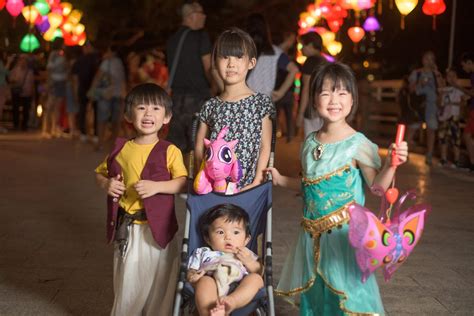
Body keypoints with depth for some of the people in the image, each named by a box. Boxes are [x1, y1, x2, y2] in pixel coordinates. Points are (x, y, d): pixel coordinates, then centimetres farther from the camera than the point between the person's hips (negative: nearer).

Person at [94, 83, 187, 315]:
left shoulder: (170, 151, -6)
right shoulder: (121, 149, 6)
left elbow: (183, 182, -13)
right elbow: (100, 173, 17)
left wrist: (157, 186, -25)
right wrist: (106, 184, -4)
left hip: (157, 228, -3)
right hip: (126, 228, 3)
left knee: (157, 279, 6)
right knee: (127, 280, 14)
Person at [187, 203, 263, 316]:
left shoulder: (246, 255, 35)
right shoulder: (202, 253, 33)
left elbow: (261, 274, 24)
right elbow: (190, 273, 21)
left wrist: (249, 262, 6)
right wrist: (192, 278, -3)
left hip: (240, 290, 2)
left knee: (255, 278, -27)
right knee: (204, 281, -34)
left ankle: (231, 302, -54)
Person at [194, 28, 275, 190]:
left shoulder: (261, 102, 0)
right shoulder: (210, 106, 6)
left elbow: (265, 147, -1)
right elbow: (199, 147, 10)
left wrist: (256, 183, -9)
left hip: (247, 187, -2)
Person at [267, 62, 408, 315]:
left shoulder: (358, 144, -13)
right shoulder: (310, 143, 5)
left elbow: (378, 185, -13)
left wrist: (391, 165, -29)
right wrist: (280, 179, 15)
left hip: (343, 232, -6)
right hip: (313, 232, 6)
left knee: (344, 291, -2)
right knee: (313, 291, 16)